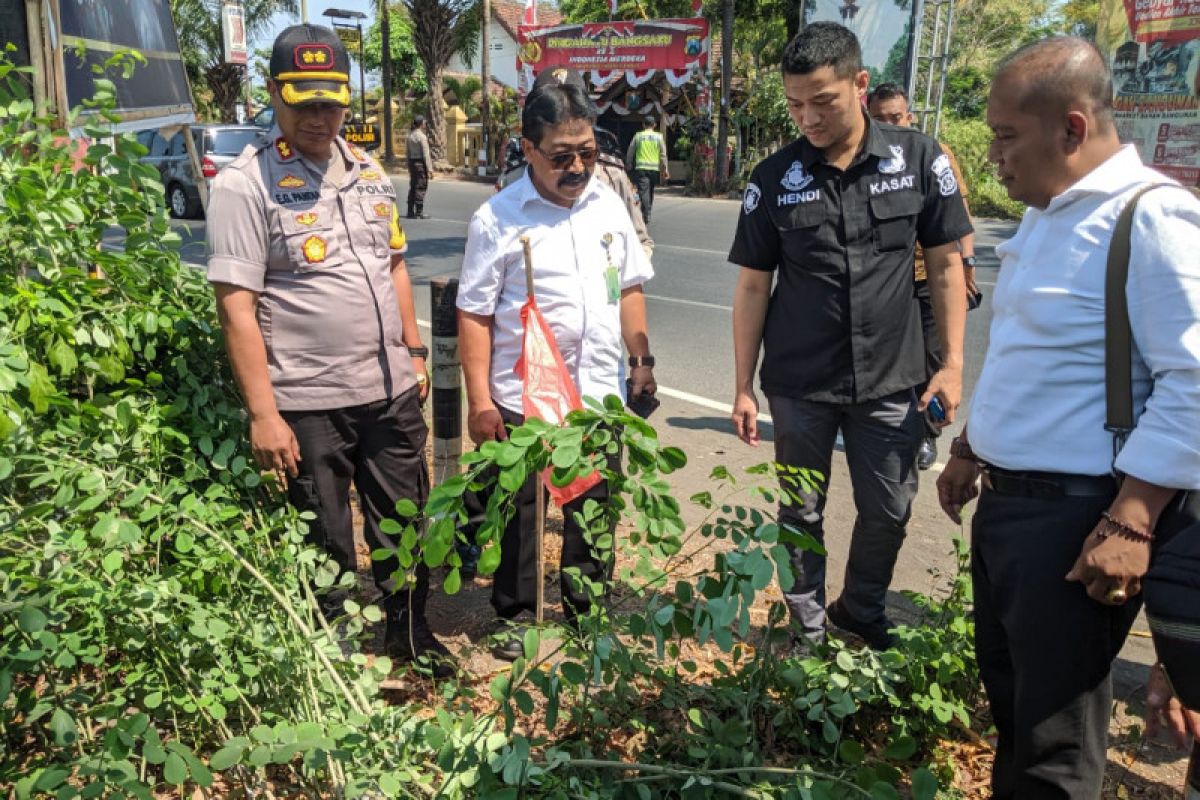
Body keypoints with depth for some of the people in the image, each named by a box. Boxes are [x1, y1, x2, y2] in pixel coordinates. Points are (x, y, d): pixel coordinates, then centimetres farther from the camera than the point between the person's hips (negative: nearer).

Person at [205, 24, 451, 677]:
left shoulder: (368, 172, 9)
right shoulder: (245, 185, -10)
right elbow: (236, 307, -13)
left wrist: (413, 350, 14)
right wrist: (263, 415, -17)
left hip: (391, 391, 6)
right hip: (307, 405, -5)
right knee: (326, 546, 11)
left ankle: (410, 630, 39)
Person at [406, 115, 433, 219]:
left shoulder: (410, 136, 11)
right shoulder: (422, 137, -12)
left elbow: (407, 152, 15)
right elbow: (426, 154, -16)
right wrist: (430, 169, -16)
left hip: (412, 163, 8)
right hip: (421, 163, -8)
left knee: (412, 187, 11)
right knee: (421, 188, -5)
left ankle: (410, 211, 14)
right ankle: (419, 212, -5)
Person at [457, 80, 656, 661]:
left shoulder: (608, 204, 6)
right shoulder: (497, 219, -8)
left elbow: (629, 287, 14)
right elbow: (474, 313, -8)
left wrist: (642, 360, 10)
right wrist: (479, 399, -11)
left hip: (599, 394, 4)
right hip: (522, 400, -4)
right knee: (520, 516, 11)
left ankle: (584, 611, 35)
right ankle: (515, 615, 30)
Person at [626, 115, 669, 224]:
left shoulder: (638, 136, 4)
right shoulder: (659, 137, 6)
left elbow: (630, 153, 6)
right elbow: (663, 154, 4)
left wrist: (629, 166, 17)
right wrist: (665, 169, 7)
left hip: (641, 168, -2)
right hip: (654, 168, 2)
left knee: (643, 191, -8)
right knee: (650, 192, 16)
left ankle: (646, 216, -20)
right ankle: (647, 213, 26)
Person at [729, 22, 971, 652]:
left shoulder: (918, 159, -4)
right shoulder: (773, 179, -4)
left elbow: (945, 265, 3)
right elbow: (753, 287, -1)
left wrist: (952, 363, -2)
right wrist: (743, 388, -2)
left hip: (891, 381, 1)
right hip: (799, 386, 0)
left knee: (889, 511, 11)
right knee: (801, 512, 11)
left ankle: (861, 614, 37)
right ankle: (808, 629, 32)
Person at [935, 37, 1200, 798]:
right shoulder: (1045, 216, 11)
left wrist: (1129, 524, -22)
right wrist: (969, 450, 21)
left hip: (1074, 516, -9)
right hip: (1005, 500, 9)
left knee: (1053, 734, 7)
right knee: (1009, 692, 24)